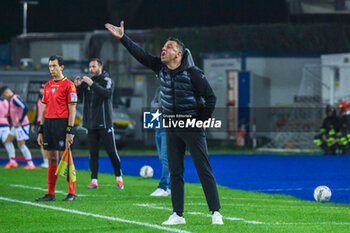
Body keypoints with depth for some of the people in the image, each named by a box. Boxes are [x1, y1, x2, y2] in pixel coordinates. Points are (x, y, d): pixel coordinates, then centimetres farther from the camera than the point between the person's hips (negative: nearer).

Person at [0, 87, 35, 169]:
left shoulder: (15, 98, -17)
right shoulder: (12, 99, 14)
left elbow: (25, 108, -26)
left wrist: (20, 121, -22)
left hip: (21, 125, -10)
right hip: (16, 125, 10)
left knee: (21, 144, -9)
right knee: (8, 141, 13)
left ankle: (31, 164, -4)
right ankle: (12, 162, 17)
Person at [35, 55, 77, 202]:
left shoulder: (68, 85, -5)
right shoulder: (47, 86, 15)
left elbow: (72, 110, -8)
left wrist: (69, 131, -14)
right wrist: (41, 131, 14)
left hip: (62, 123, -6)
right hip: (48, 123, 6)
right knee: (52, 159, 8)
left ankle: (72, 193, 0)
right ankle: (50, 194, 10)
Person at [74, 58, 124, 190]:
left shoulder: (107, 80, -2)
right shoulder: (86, 81, 13)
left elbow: (107, 93, -21)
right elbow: (78, 97, 10)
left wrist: (92, 84, -26)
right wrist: (76, 86, -9)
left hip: (104, 122, -4)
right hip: (91, 123, 4)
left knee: (111, 151, -3)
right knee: (93, 152, 2)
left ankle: (119, 178, 9)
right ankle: (94, 181, 3)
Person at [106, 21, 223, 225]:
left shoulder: (193, 73, -14)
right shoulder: (160, 67, 3)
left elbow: (211, 98, -9)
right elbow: (140, 54, 5)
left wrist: (202, 121, -6)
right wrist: (123, 38, -2)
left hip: (192, 127, -6)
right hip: (172, 128, 6)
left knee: (204, 170, -7)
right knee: (175, 173, 7)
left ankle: (216, 212, -5)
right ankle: (178, 214, 11)